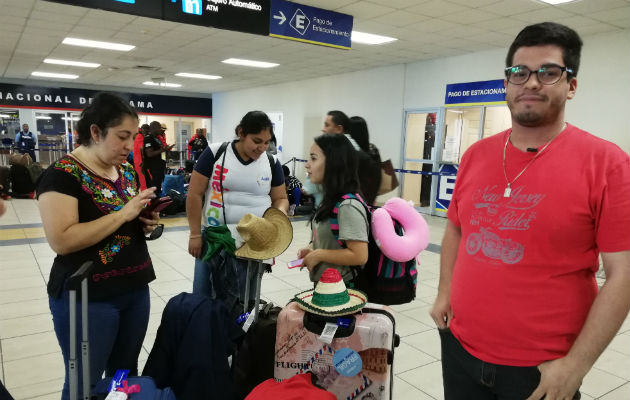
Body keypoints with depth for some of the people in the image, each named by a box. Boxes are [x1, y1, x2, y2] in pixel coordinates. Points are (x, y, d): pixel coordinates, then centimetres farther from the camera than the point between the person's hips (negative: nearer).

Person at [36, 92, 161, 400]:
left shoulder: (126, 170, 7)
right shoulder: (62, 175, -15)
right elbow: (62, 240, -24)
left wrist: (147, 222, -3)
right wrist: (123, 214, -24)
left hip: (135, 289, 7)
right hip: (87, 297, -7)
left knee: (126, 373, 20)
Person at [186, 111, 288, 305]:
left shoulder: (272, 163, 1)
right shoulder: (215, 153, -7)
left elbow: (281, 198, 11)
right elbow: (195, 194, -5)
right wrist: (195, 234, -6)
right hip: (214, 238, -1)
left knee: (245, 300, 11)